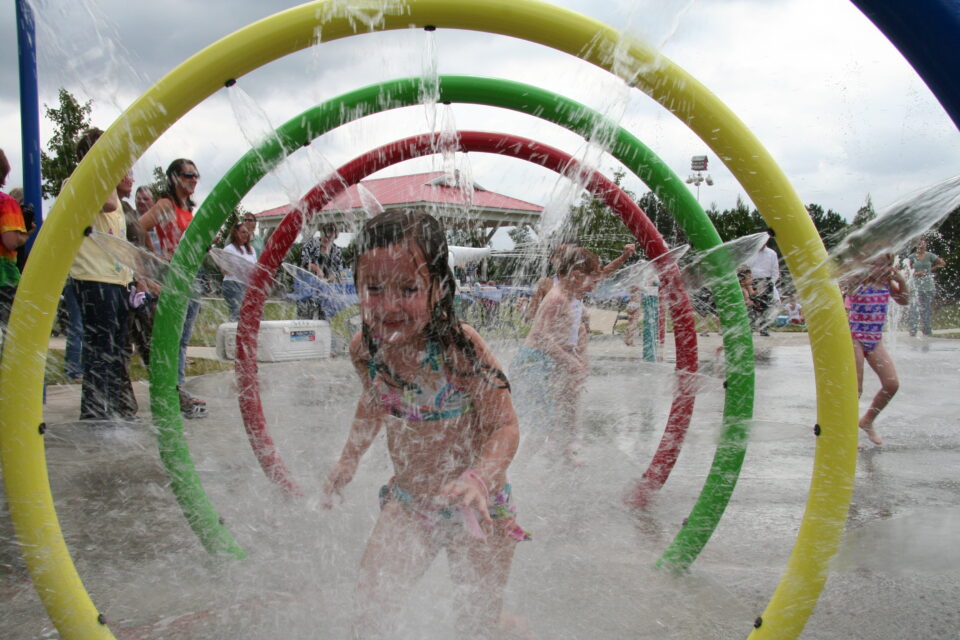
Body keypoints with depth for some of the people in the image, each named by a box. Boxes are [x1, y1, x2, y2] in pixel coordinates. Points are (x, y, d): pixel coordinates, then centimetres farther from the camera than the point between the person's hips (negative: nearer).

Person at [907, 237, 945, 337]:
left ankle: (927, 330, 17)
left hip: (928, 285, 1)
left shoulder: (930, 256, 3)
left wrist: (932, 269, 6)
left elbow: (943, 263, 11)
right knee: (915, 307, -10)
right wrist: (916, 273, -13)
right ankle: (913, 331, -9)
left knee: (927, 307, 6)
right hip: (916, 284, -1)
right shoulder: (912, 257, 3)